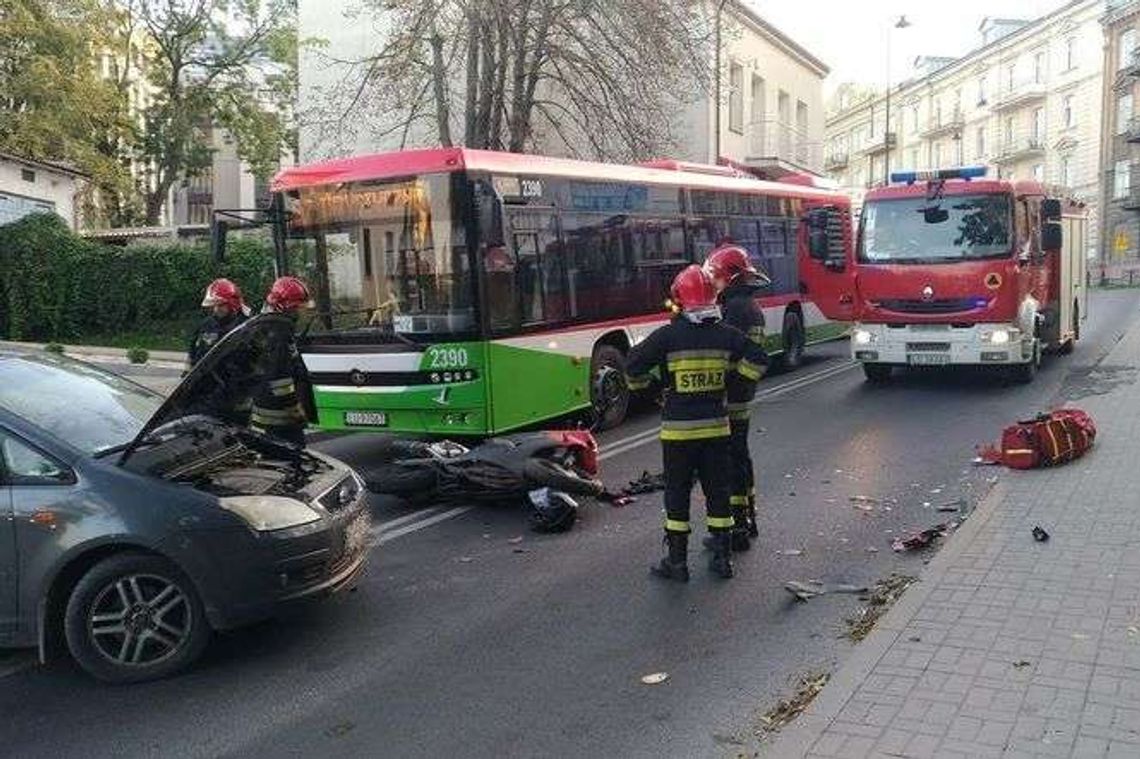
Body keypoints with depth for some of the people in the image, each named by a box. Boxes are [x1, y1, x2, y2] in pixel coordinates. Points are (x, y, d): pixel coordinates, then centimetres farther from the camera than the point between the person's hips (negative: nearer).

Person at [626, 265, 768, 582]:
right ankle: (722, 557, 20)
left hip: (678, 429, -3)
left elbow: (634, 367, -12)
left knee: (678, 493, 6)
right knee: (717, 490, 13)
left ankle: (677, 561, 11)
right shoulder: (726, 335, -1)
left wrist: (644, 384, 8)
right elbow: (758, 362, 4)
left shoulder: (666, 336, -11)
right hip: (717, 426, 3)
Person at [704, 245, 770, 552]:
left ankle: (738, 528, 1)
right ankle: (748, 518, 31)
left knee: (730, 459, -5)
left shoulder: (734, 308, -18)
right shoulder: (751, 305, 14)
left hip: (728, 397, -10)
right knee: (740, 453, 19)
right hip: (744, 393, 10)